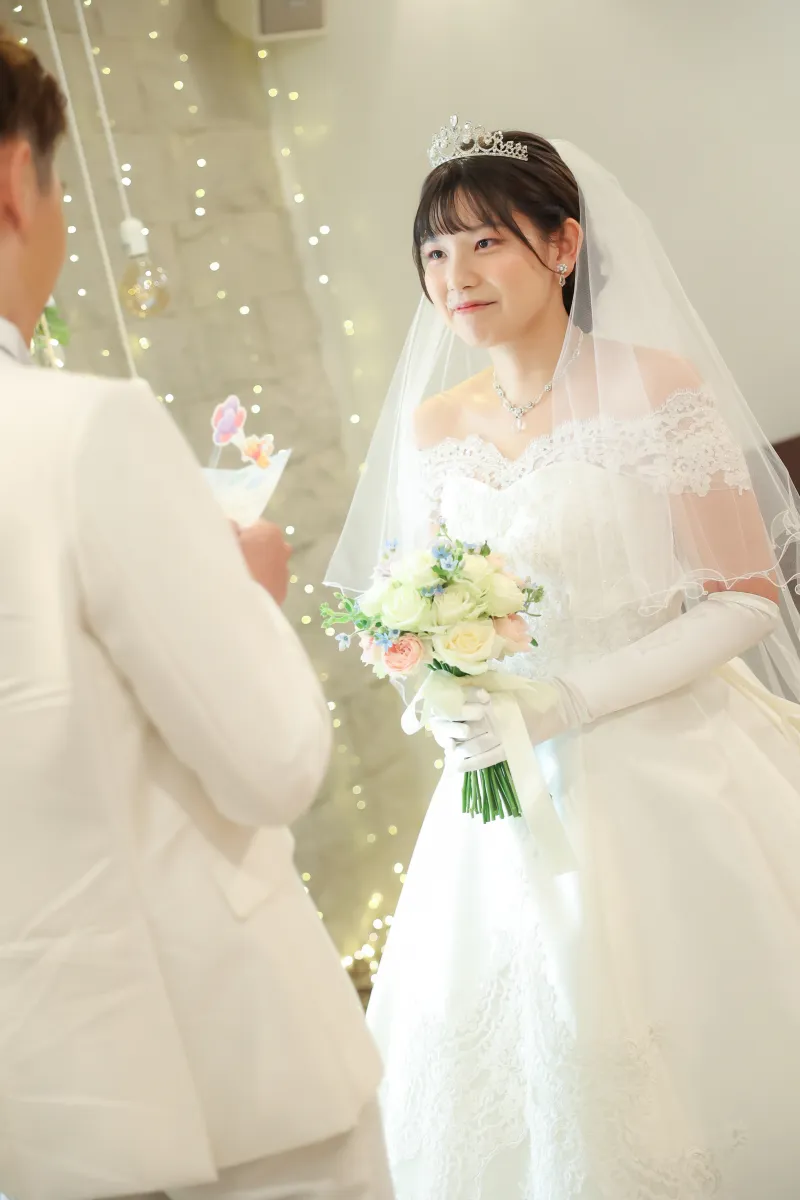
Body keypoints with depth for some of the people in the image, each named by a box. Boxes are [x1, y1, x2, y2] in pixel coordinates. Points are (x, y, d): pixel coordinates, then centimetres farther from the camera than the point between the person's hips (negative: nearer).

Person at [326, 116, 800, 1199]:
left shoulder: (657, 385, -11)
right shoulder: (430, 426, 4)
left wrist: (569, 701, -19)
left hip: (672, 768, -4)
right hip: (515, 792, 4)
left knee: (694, 1049, 7)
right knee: (528, 1057, 13)